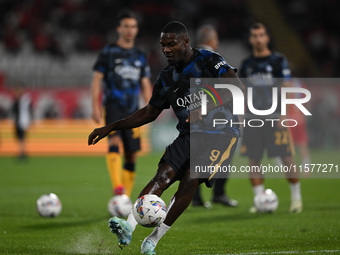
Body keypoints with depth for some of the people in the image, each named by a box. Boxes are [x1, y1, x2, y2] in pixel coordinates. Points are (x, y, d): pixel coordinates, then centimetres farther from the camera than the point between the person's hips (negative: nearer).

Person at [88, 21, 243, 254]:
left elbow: (236, 88, -20)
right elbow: (150, 112, 21)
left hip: (220, 132, -6)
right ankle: (128, 227, -32)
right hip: (189, 136, 6)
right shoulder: (167, 77, 11)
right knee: (163, 175, -17)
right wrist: (110, 128, 16)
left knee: (190, 180, -22)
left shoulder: (208, 61, -8)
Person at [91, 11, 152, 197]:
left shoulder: (140, 56, 16)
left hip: (132, 111, 5)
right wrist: (95, 106, -9)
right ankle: (117, 187, -40)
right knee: (114, 142, -28)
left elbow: (145, 85, 18)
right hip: (113, 107, -5)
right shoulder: (108, 52, 4)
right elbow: (97, 79, 1)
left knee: (131, 157, 2)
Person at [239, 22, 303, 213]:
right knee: (253, 160, -1)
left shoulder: (278, 60, 1)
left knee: (287, 158, -6)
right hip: (253, 118, 4)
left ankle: (296, 197, 7)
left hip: (275, 117, -4)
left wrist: (282, 115, -12)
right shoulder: (247, 64, 14)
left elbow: (286, 88, -3)